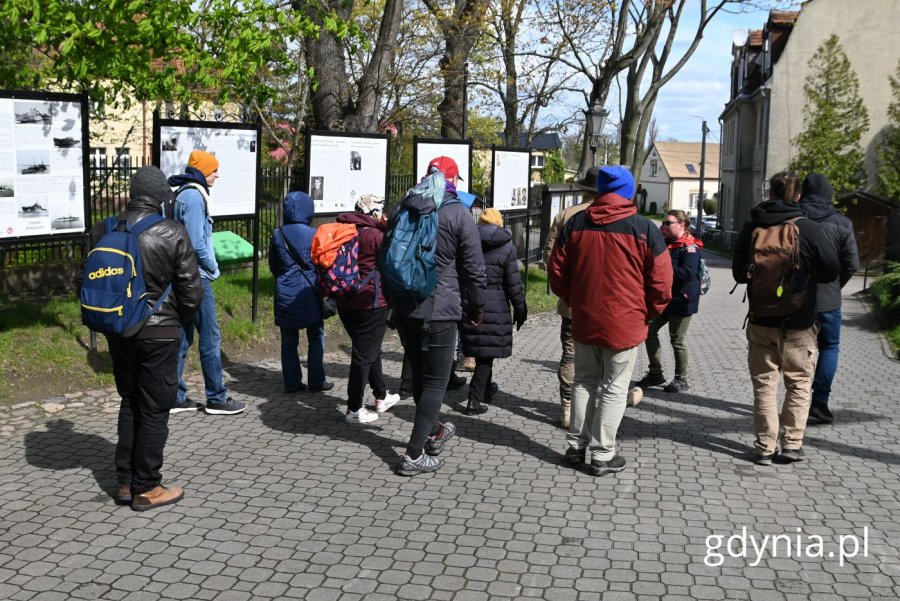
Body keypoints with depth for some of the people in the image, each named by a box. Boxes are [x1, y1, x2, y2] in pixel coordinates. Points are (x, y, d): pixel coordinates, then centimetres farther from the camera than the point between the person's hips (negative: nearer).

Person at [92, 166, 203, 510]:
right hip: (158, 333, -5)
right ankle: (146, 488, 13)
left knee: (129, 403, 19)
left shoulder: (102, 231, -3)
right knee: (154, 410, 6)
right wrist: (178, 318, 8)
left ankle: (125, 482, 24)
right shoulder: (173, 234, -16)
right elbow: (191, 292, -12)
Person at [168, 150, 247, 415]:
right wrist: (213, 267, -8)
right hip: (197, 277, -9)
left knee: (182, 338, 12)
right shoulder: (194, 196, -14)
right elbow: (196, 242, -21)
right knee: (210, 338, -2)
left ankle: (176, 397, 17)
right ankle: (217, 398, 5)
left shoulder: (183, 194, 15)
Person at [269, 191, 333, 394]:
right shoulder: (314, 235, -10)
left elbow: (273, 265, 8)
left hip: (285, 295, 2)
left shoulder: (278, 235, -2)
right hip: (310, 293, -2)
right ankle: (316, 381, 11)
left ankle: (292, 382, 11)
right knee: (316, 338, 10)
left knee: (289, 341, 9)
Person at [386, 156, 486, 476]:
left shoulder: (401, 210, 9)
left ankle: (434, 430, 38)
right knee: (435, 381, 1)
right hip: (438, 310, -6)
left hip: (404, 308, 6)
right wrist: (477, 305, 8)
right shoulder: (459, 214, -8)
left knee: (419, 375, 20)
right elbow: (473, 267, -7)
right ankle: (414, 454, 0)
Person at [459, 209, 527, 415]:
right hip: (495, 305, -4)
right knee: (487, 353, 3)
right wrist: (520, 309, 6)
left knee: (481, 351, 19)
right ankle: (474, 399, -2)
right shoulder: (506, 247, -3)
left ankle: (487, 390, 36)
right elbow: (513, 283, -4)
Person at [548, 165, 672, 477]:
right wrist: (648, 313, 7)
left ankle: (576, 446, 21)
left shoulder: (575, 224, 0)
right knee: (614, 389, 6)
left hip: (584, 321, 3)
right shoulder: (644, 229, -9)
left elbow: (557, 272, 4)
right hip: (625, 323, -3)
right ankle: (603, 455, 11)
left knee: (584, 382, 18)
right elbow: (661, 282, -8)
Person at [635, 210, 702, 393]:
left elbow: (688, 274, -27)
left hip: (682, 300, -9)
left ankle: (681, 379, 18)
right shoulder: (667, 243, 11)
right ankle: (656, 373, 22)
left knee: (677, 340, 1)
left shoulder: (690, 247, -16)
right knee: (649, 331, 11)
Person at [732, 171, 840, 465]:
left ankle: (765, 446, 7)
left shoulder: (751, 228, -3)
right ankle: (792, 443, 10)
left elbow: (738, 273, 5)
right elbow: (832, 271, -4)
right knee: (799, 384, 12)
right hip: (799, 324, -2)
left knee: (764, 384, 9)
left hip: (761, 322, 2)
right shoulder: (809, 229, -12)